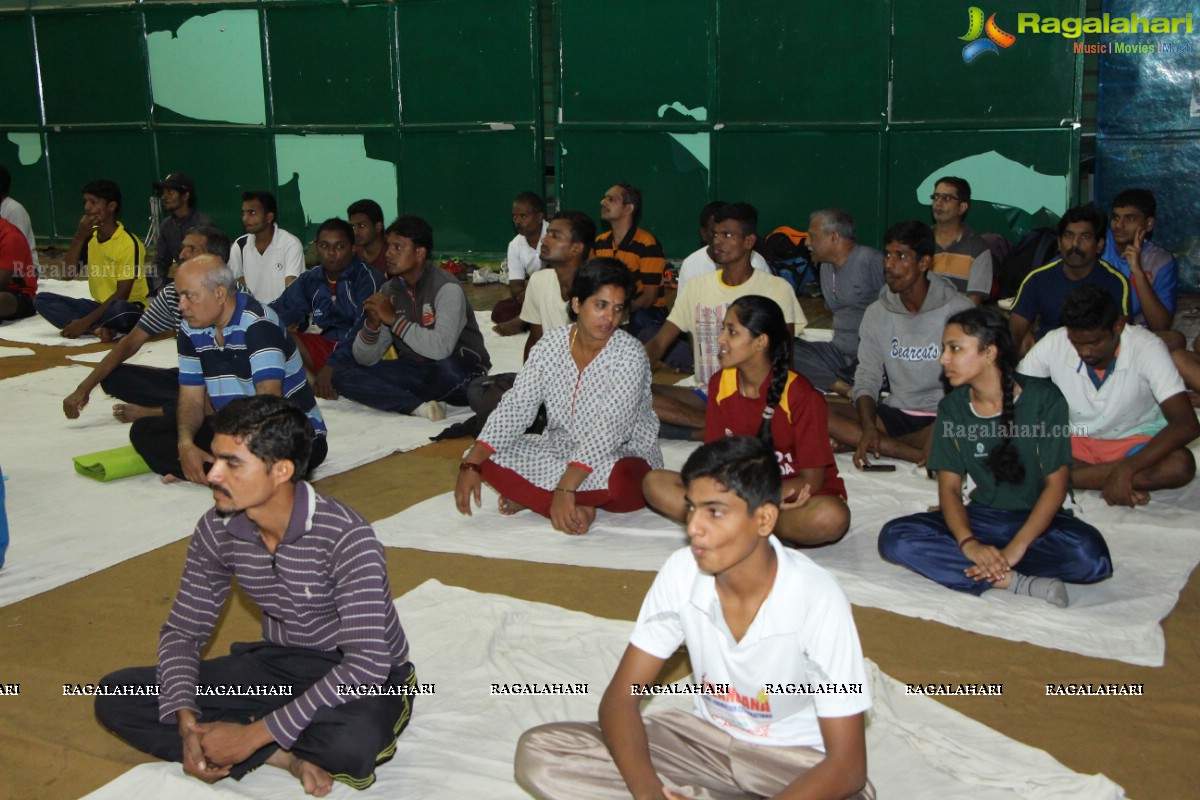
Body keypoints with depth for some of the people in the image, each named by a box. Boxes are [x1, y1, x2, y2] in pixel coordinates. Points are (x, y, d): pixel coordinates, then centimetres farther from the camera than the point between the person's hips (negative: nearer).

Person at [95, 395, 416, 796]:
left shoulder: (345, 538, -27)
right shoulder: (217, 530, -9)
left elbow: (367, 664, -31)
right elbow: (183, 631, 1)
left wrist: (254, 735, -29)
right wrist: (187, 721, -18)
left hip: (365, 679, -5)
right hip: (278, 666, 6)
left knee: (351, 744, -41)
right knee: (116, 695, -9)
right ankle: (287, 757, -14)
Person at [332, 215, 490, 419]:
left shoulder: (446, 288, -16)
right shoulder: (389, 291, 2)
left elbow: (441, 348, -33)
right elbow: (365, 360, 2)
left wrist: (395, 320, -26)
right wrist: (372, 324, -18)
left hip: (461, 373, -6)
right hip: (415, 371, 6)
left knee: (446, 369, -41)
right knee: (343, 376, -11)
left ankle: (398, 398, -10)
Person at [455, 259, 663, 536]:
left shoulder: (630, 355, -18)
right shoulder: (551, 345, -4)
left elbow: (607, 430, -29)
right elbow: (514, 408, -7)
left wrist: (566, 487, -40)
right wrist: (470, 465, -19)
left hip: (621, 458, -5)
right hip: (560, 449, 5)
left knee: (617, 481, -39)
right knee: (484, 456, -12)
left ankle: (529, 494, -15)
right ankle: (576, 507, -17)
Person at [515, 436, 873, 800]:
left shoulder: (818, 600, -25)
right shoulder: (681, 572, -14)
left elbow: (847, 764, -23)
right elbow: (620, 698, -10)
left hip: (796, 759, -3)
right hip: (705, 736, 3)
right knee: (537, 751, -15)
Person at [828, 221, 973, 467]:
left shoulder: (958, 311, -7)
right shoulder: (877, 313, 6)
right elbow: (867, 378, 3)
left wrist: (930, 428, -25)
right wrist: (868, 427, -17)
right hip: (896, 414, 6)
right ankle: (919, 455, -22)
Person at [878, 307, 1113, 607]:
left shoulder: (1043, 399, -10)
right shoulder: (952, 408, 0)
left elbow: (1056, 483, -12)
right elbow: (949, 487, -4)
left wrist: (1015, 548, -24)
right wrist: (969, 544, -24)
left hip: (1036, 518, -3)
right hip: (982, 517, 3)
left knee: (1090, 556, -36)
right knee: (894, 538, -24)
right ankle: (1017, 582, -27)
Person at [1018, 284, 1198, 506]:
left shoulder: (1147, 348, -23)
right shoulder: (1053, 344, -18)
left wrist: (1126, 469, -41)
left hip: (1136, 439, -1)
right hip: (1074, 437, 1)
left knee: (1181, 465, -34)